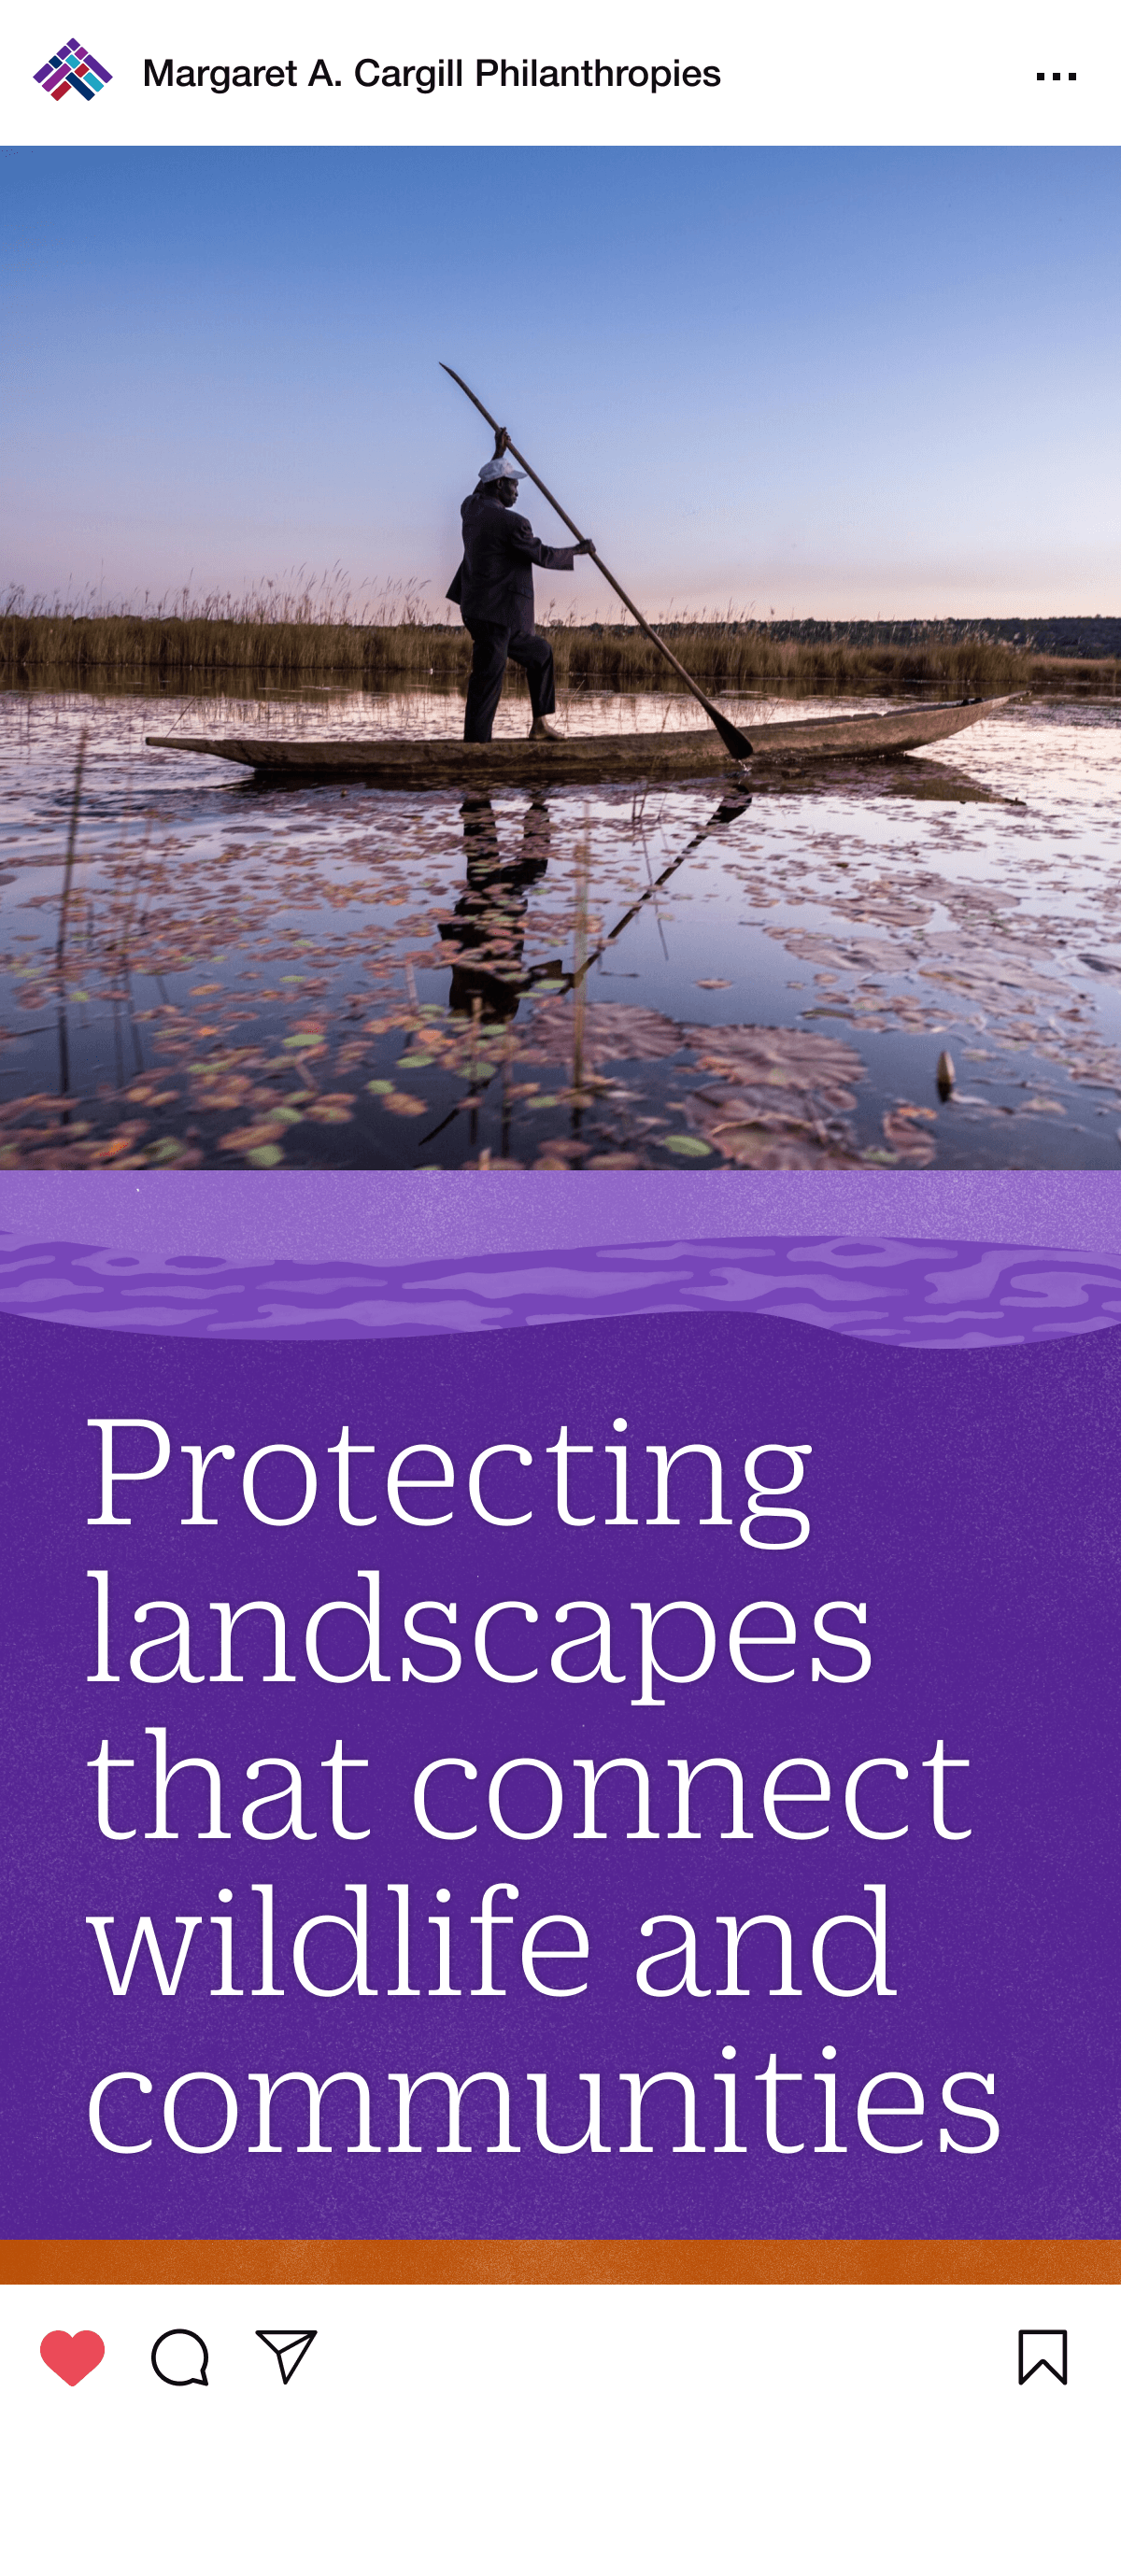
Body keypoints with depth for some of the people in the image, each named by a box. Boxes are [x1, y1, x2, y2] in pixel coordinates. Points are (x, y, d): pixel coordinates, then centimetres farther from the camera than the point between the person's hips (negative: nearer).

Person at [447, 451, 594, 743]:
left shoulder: (471, 508, 11)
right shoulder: (510, 522, -15)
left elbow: (480, 491, 37)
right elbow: (543, 556, -5)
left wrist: (498, 452, 40)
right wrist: (578, 550, 10)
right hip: (493, 616, -10)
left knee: (540, 652, 25)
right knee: (487, 685, -11)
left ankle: (540, 725, 26)